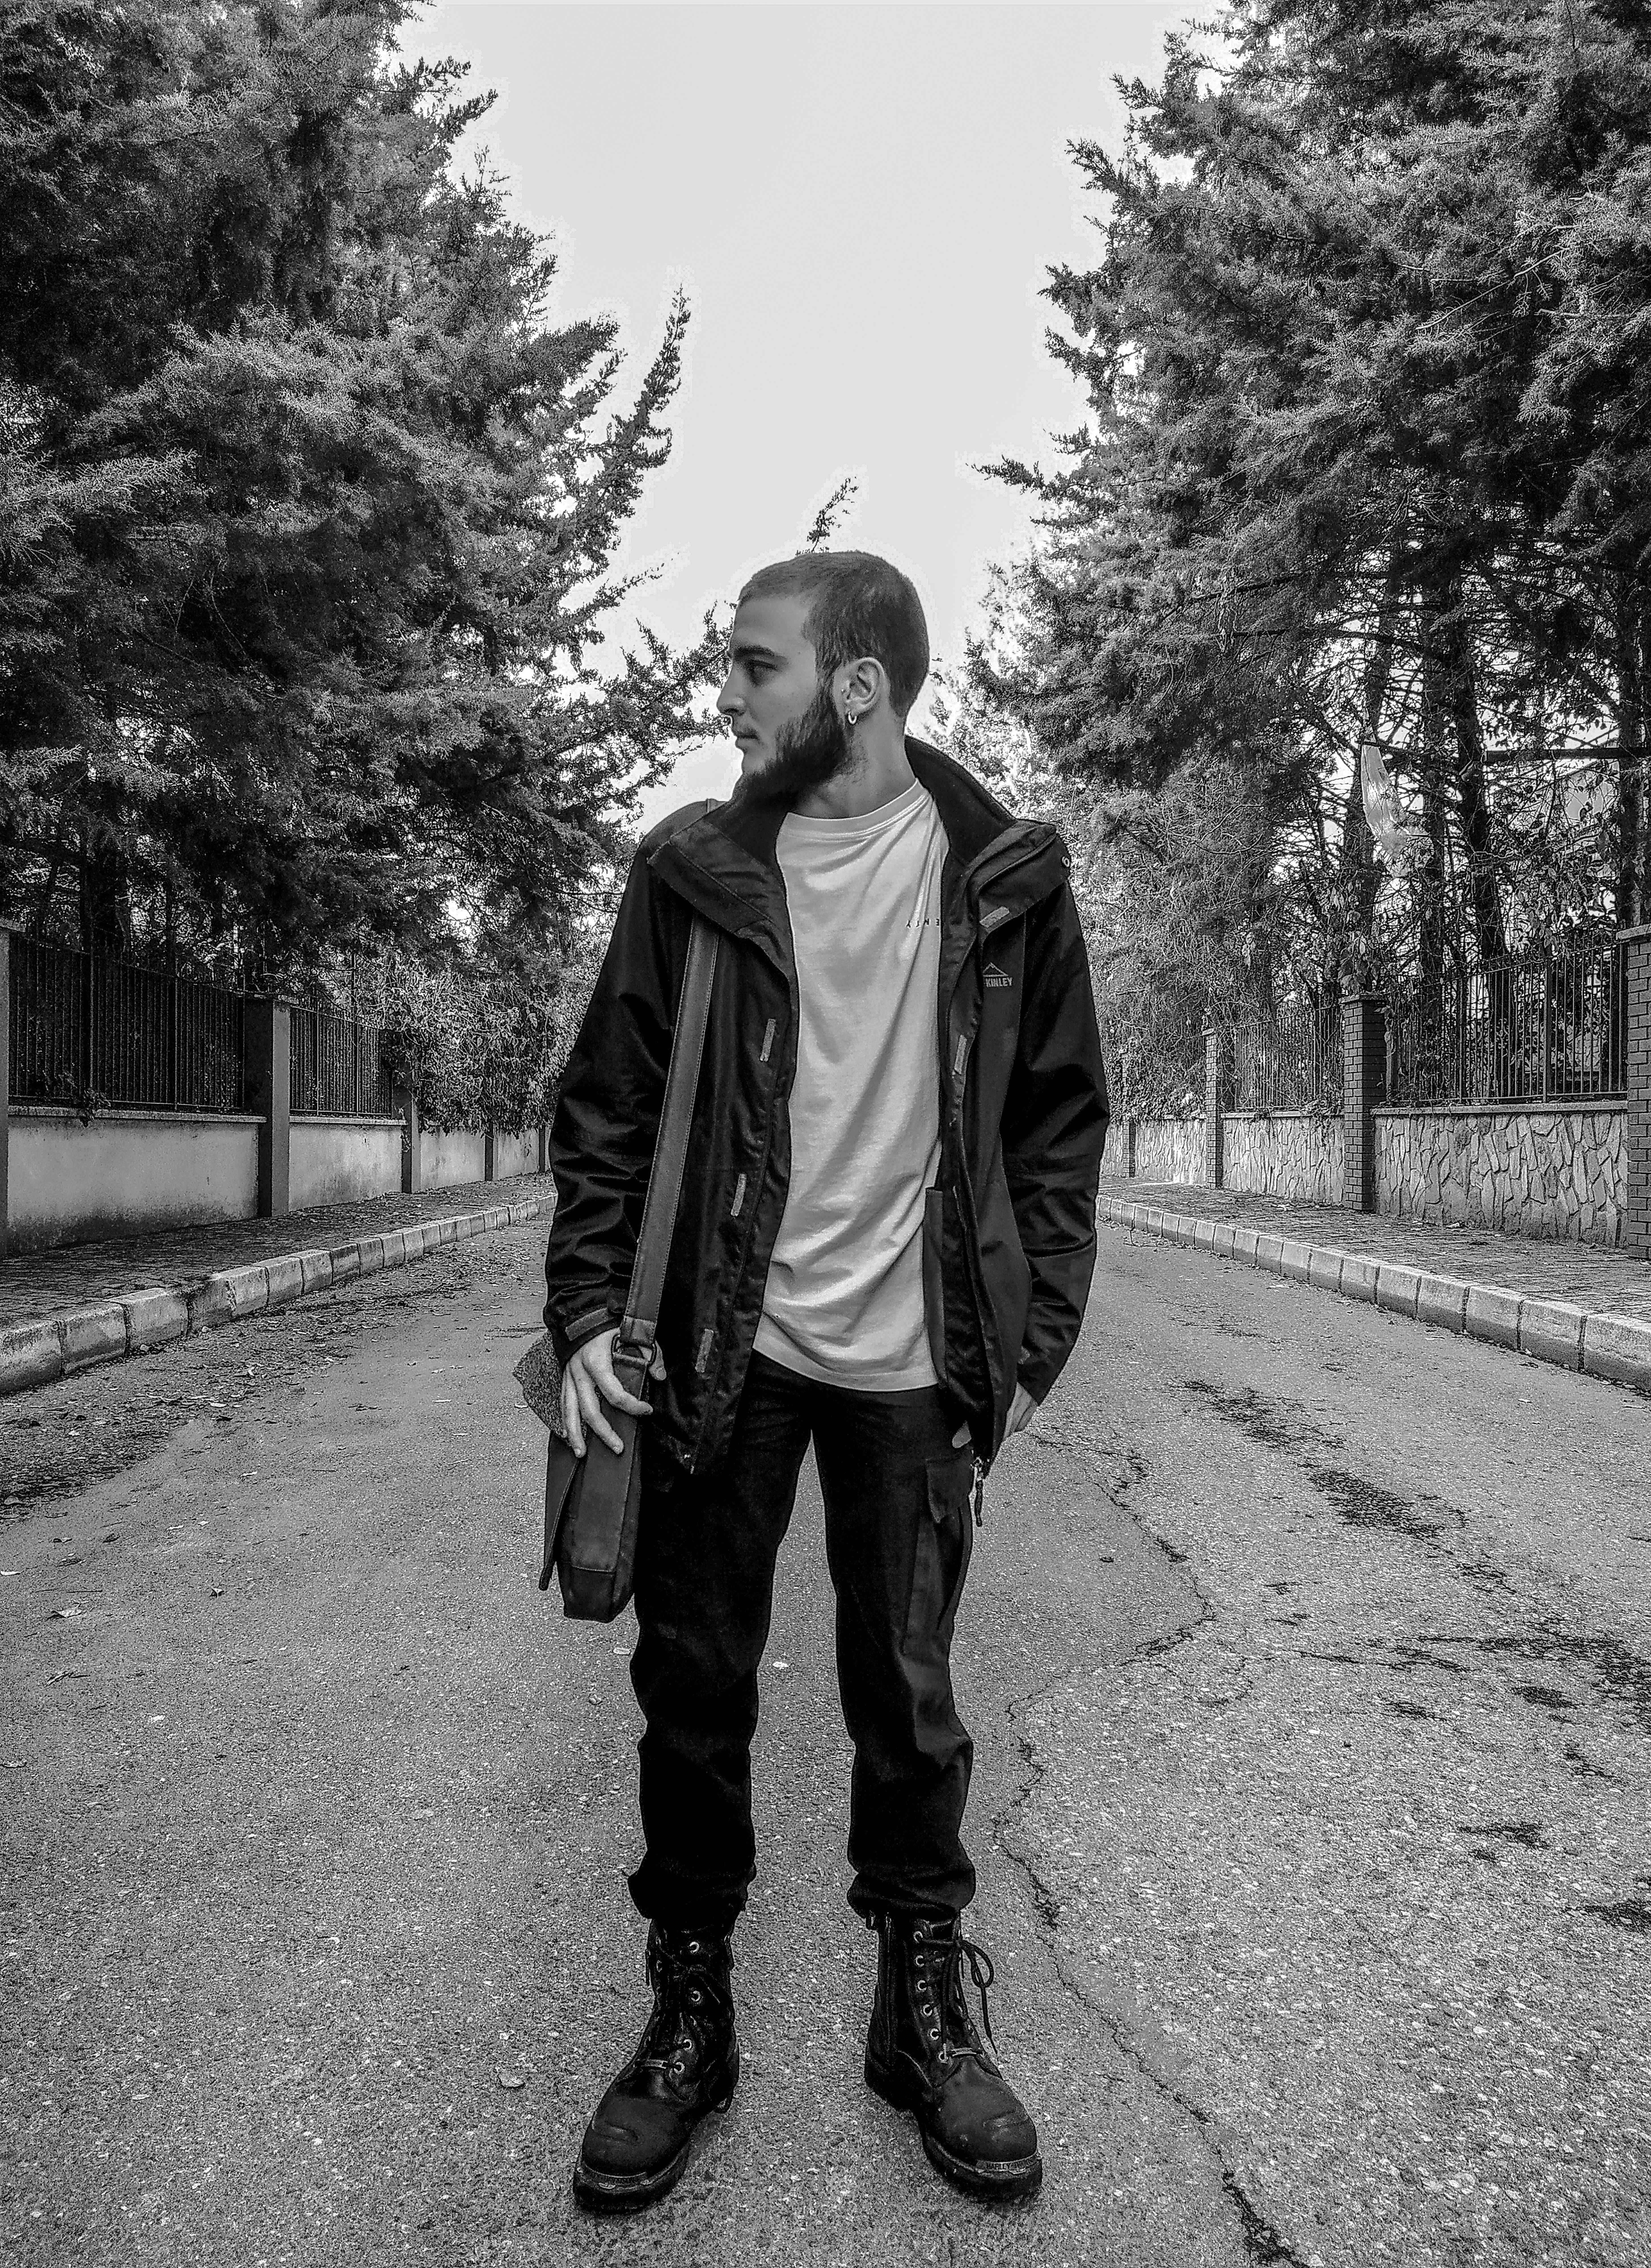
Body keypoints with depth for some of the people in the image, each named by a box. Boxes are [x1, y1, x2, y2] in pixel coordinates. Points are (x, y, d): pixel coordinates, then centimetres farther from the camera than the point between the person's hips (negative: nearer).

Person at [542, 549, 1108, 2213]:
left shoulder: (1005, 879, -1)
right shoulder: (693, 870, 0)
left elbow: (1057, 1125, 3)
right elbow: (605, 1110, 2)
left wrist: (1033, 1336, -2)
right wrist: (587, 1313, -8)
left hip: (911, 1357, 0)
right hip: (718, 1345, 1)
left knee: (908, 1696, 11)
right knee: (692, 1686, 8)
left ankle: (925, 2007, 30)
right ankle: (687, 2014, 27)